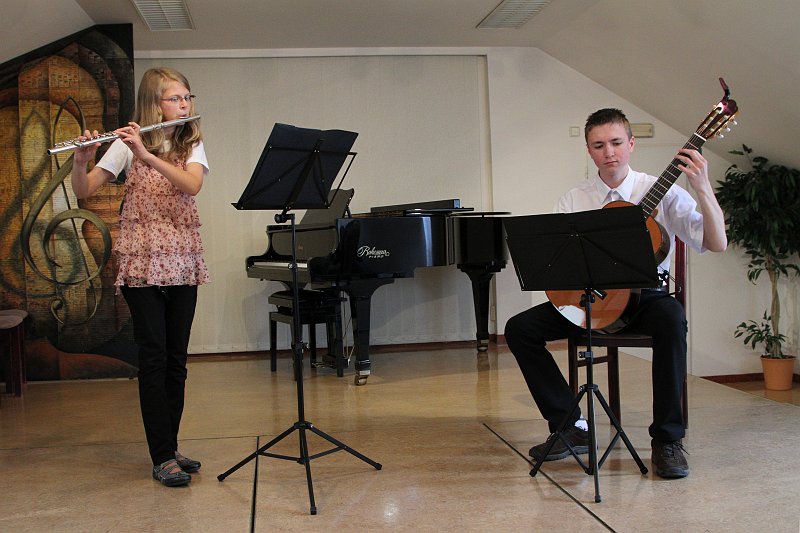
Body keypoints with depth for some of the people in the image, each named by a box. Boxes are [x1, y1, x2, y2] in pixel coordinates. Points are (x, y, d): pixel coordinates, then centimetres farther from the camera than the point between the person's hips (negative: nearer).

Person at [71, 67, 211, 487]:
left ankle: (169, 448, 18)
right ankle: (162, 458, 2)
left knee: (176, 359, 8)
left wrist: (147, 155, -24)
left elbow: (191, 185, -13)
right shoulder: (127, 144, -1)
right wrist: (80, 160, -26)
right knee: (154, 357, -4)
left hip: (183, 261, 4)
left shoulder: (191, 145, 8)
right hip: (142, 261, -4)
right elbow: (84, 191, -7)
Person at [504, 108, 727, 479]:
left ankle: (667, 439, -22)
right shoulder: (573, 201, 5)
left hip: (644, 295, -3)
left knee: (671, 318, -37)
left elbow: (716, 243, -12)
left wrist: (702, 188, -25)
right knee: (519, 328, -15)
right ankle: (571, 427, -5)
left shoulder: (661, 193, -3)